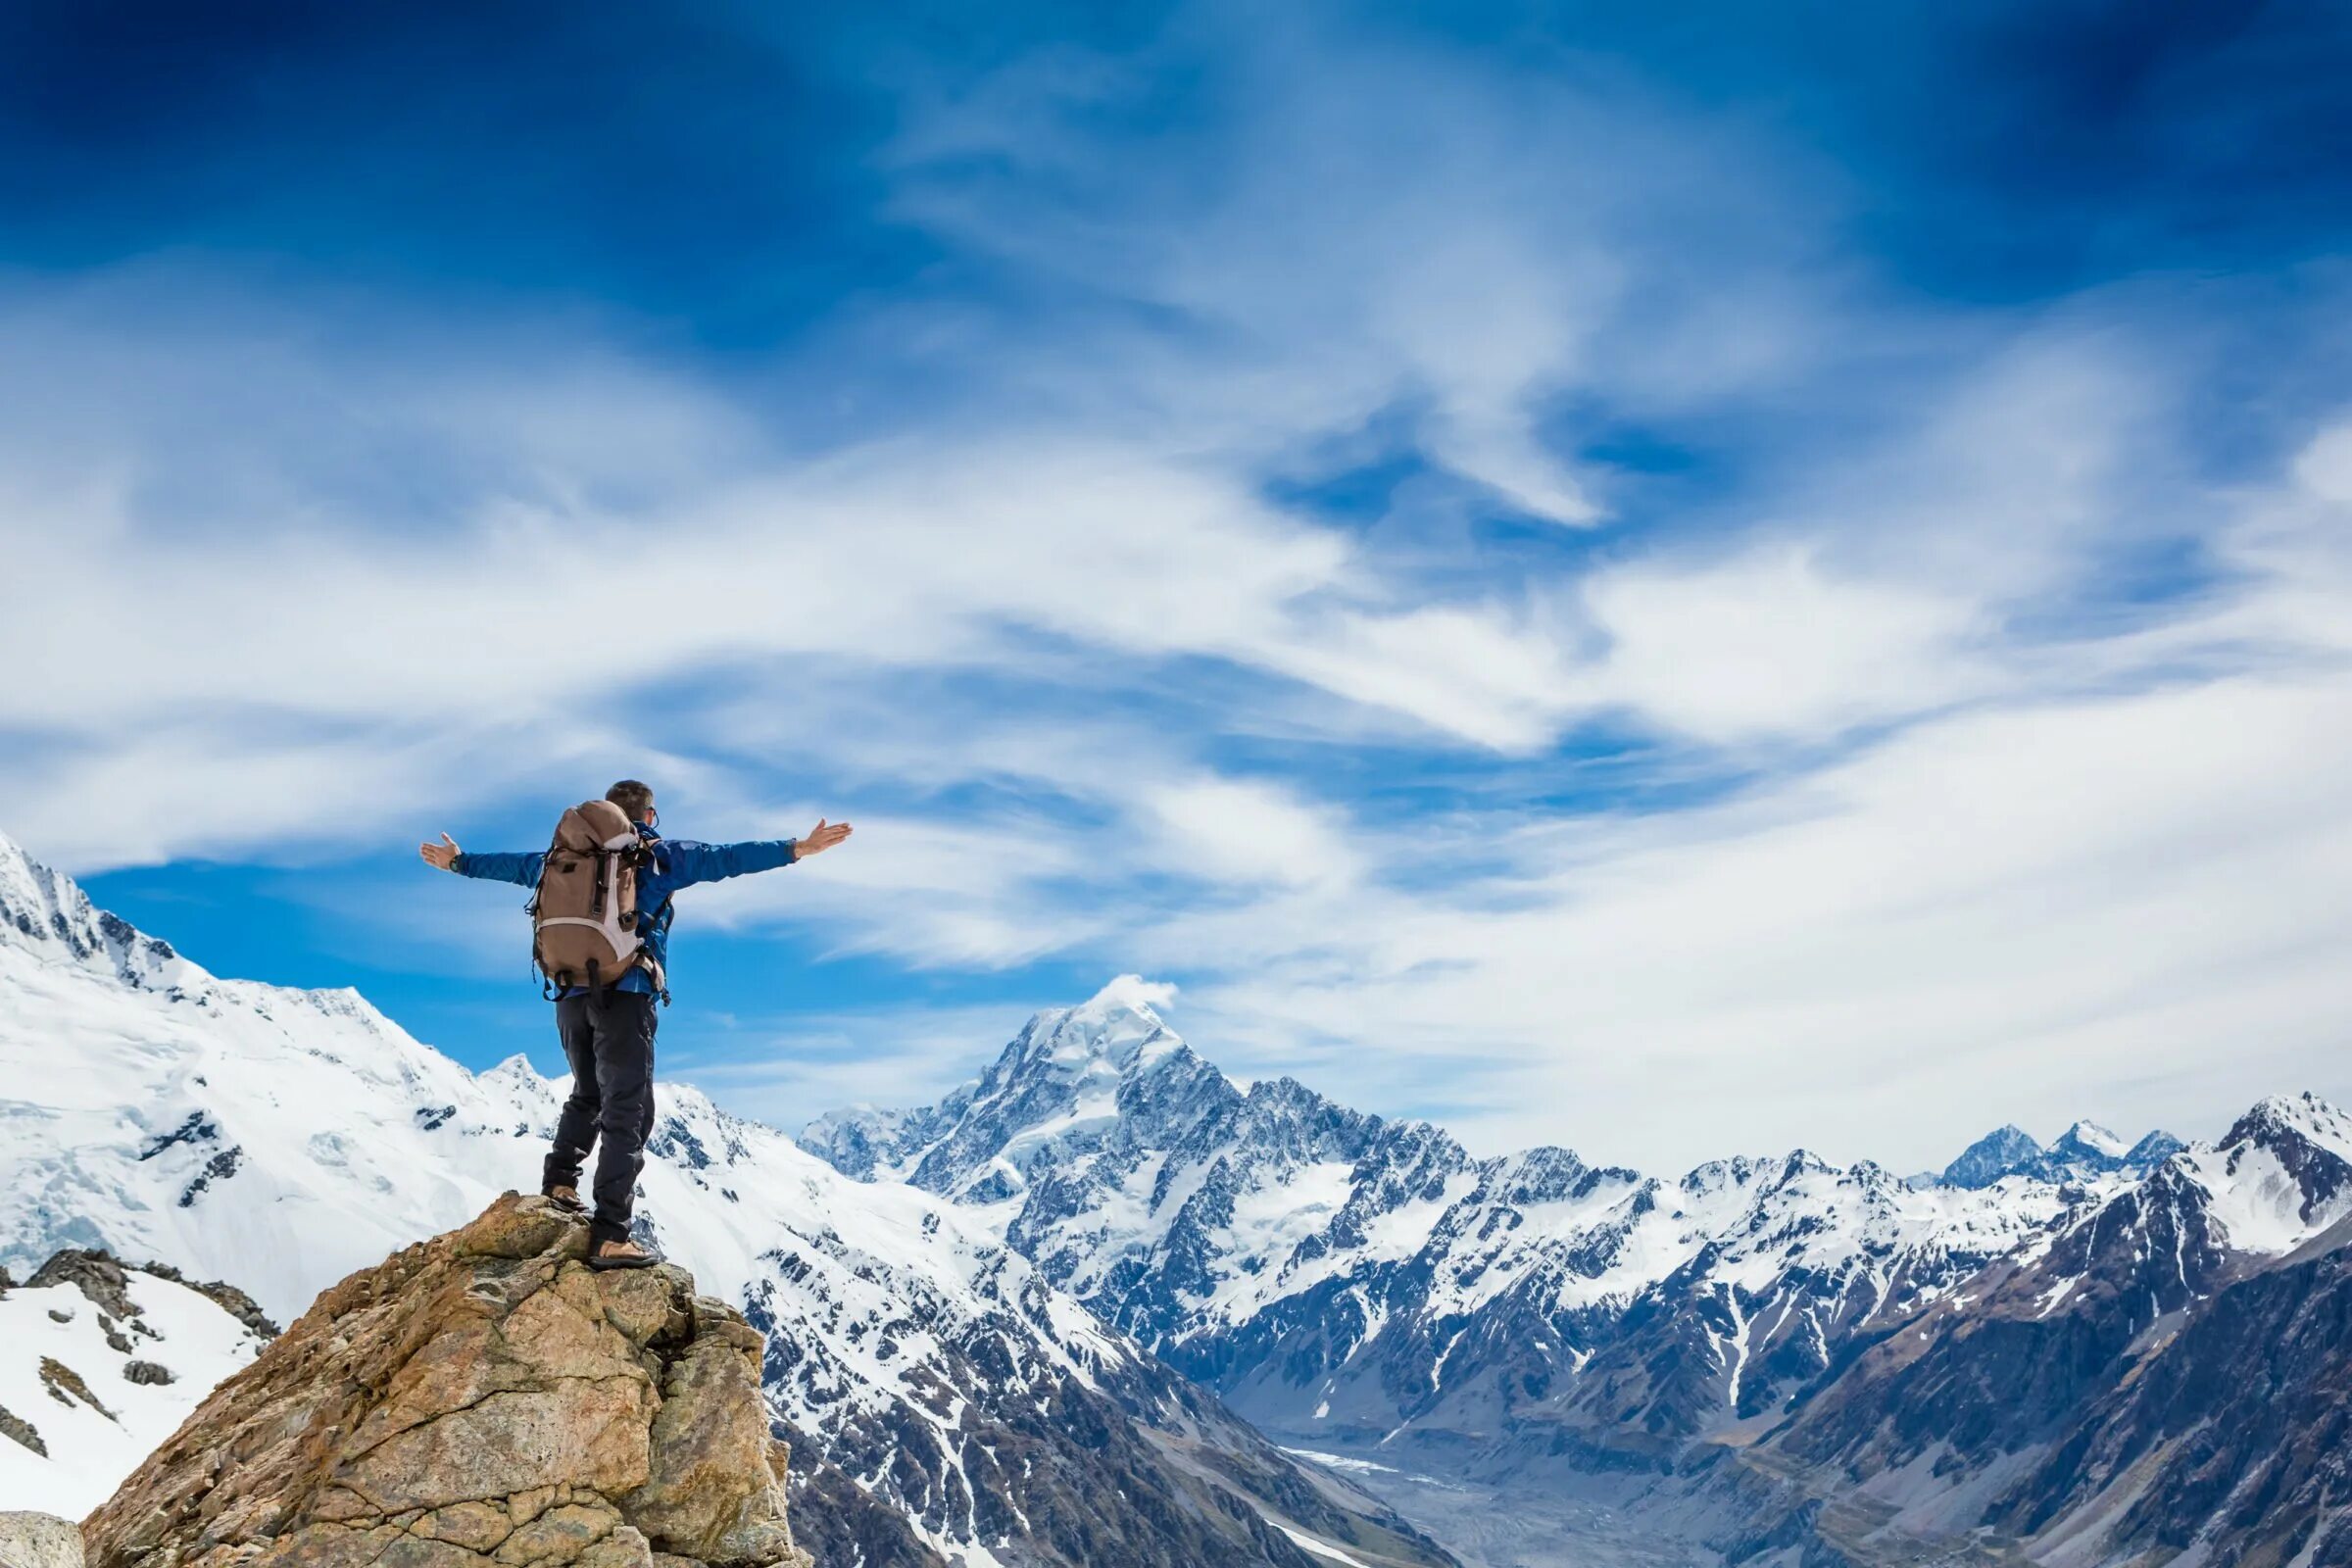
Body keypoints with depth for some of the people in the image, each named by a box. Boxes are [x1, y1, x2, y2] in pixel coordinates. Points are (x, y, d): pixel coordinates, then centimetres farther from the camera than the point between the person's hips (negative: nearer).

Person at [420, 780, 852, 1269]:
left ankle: (559, 1182, 16)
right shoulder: (660, 856, 4)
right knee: (627, 1113, -8)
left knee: (587, 1096, 27)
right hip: (625, 995, -6)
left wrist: (458, 862, 48)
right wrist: (795, 849, -9)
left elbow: (512, 864, 31)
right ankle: (610, 1236, -15)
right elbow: (726, 858, -5)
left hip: (571, 995, 6)